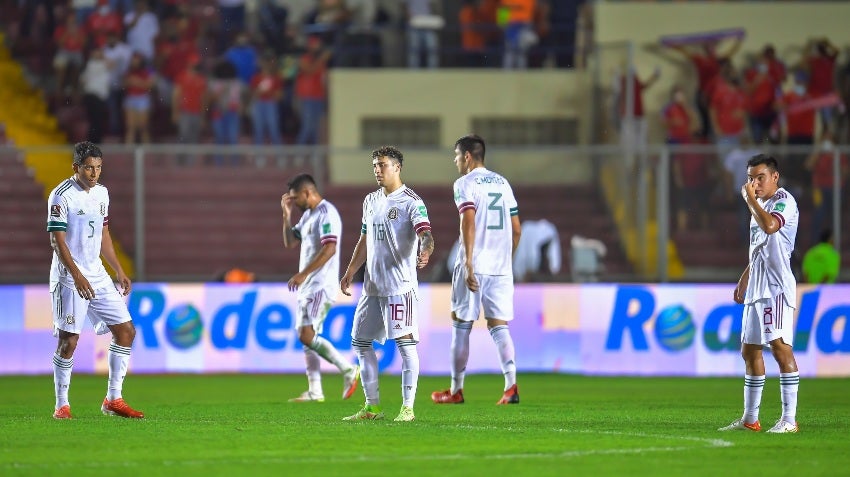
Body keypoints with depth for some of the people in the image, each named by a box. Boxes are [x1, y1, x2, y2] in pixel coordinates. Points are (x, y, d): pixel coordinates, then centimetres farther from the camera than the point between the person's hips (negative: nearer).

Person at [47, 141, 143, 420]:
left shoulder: (101, 194, 11)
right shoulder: (62, 196, -12)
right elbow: (57, 241, -16)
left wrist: (119, 271, 17)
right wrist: (77, 276, -24)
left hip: (97, 276, 7)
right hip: (69, 278, -7)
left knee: (126, 331, 3)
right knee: (68, 340, -7)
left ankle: (113, 399, 9)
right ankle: (62, 405, 3)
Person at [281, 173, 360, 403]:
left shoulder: (326, 213, -13)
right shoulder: (308, 215, 18)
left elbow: (329, 249, -22)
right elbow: (290, 242, 23)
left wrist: (303, 274, -22)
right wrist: (286, 214, 11)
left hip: (321, 286, -10)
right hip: (308, 287, 10)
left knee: (307, 336, -16)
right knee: (306, 338, 7)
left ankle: (348, 370, -8)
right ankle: (314, 391, 8)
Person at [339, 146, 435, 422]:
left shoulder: (411, 202, -8)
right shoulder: (371, 201, 16)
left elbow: (426, 234, -22)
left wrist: (425, 252, -43)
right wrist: (350, 273, 21)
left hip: (400, 285, -8)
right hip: (372, 285, 8)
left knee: (405, 342, -9)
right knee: (360, 341, 10)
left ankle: (408, 407, -5)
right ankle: (372, 407, 16)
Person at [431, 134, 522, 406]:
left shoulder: (465, 184, -5)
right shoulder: (502, 183, 14)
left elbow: (469, 223, -17)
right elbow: (516, 229, 15)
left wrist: (468, 265, -20)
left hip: (474, 266, -5)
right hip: (501, 267, 5)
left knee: (461, 325, 6)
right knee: (498, 326, 4)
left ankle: (456, 390, 12)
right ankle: (511, 385, -13)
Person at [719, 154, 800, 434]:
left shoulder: (784, 201, -8)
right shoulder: (760, 206, 20)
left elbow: (770, 226, -29)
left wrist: (750, 198, -17)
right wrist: (744, 280, 27)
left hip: (776, 286, -10)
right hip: (756, 289, 10)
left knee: (780, 346, -16)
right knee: (750, 350, 11)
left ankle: (789, 419, -18)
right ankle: (750, 419, 18)